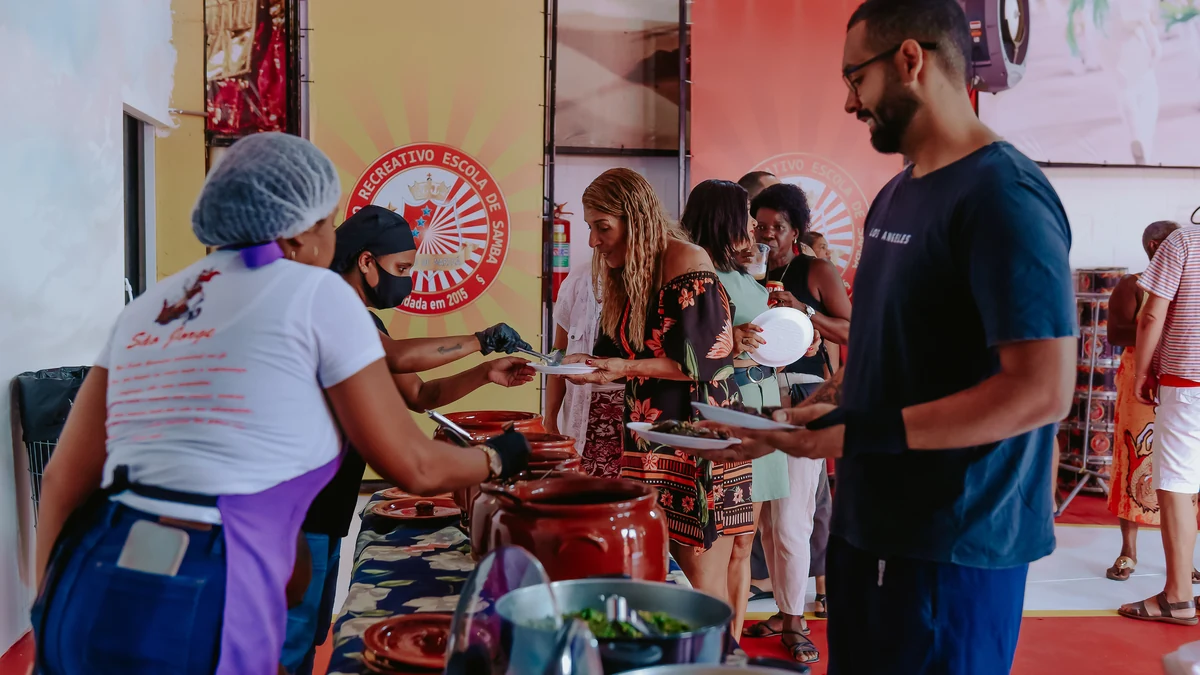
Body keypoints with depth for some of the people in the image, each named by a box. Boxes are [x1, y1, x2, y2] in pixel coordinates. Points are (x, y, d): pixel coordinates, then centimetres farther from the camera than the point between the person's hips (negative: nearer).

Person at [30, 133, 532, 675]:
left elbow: (65, 479, 13)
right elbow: (415, 468, 2)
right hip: (197, 615, -7)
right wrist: (498, 457, 20)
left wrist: (51, 607, 20)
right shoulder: (314, 291, -1)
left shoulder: (146, 307, 15)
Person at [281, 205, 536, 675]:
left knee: (312, 634, 15)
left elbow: (419, 396, 15)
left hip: (327, 508, 10)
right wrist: (482, 340, -18)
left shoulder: (364, 322, 15)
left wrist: (486, 374, 2)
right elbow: (398, 357, -28)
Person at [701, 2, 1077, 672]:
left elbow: (1043, 391, -23)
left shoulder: (1004, 196, -17)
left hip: (953, 551, -8)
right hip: (871, 527, 8)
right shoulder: (894, 197, 12)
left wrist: (860, 435, -23)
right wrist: (793, 424, 7)